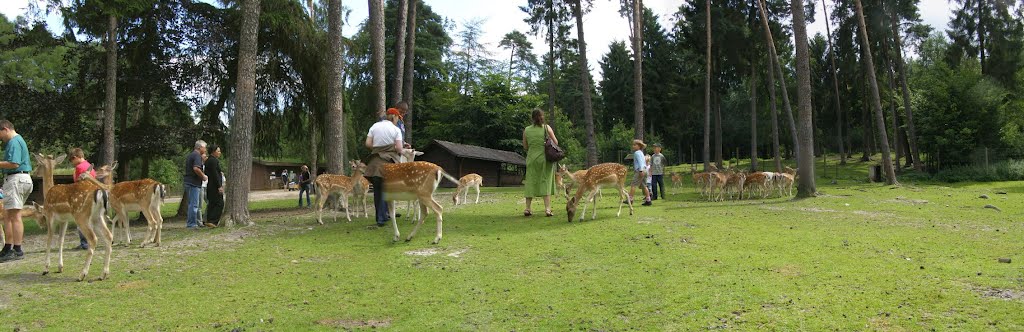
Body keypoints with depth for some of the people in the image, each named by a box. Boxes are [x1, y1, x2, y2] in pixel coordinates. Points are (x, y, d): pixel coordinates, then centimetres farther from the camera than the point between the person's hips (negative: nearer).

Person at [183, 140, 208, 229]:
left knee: (191, 203, 16)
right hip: (194, 182, -10)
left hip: (188, 181, 10)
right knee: (194, 204, -6)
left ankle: (189, 222, 21)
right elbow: (196, 168, -26)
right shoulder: (197, 155, -12)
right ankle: (192, 224, -5)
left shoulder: (190, 155, 18)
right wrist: (203, 176, -13)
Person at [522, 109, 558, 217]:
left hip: (531, 158, 2)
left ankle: (528, 208, 8)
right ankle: (547, 208, -3)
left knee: (530, 182, 9)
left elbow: (525, 146, 8)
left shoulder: (526, 130, 2)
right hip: (545, 158, -2)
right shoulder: (546, 128, -3)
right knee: (546, 182, 3)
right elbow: (556, 142, 1)